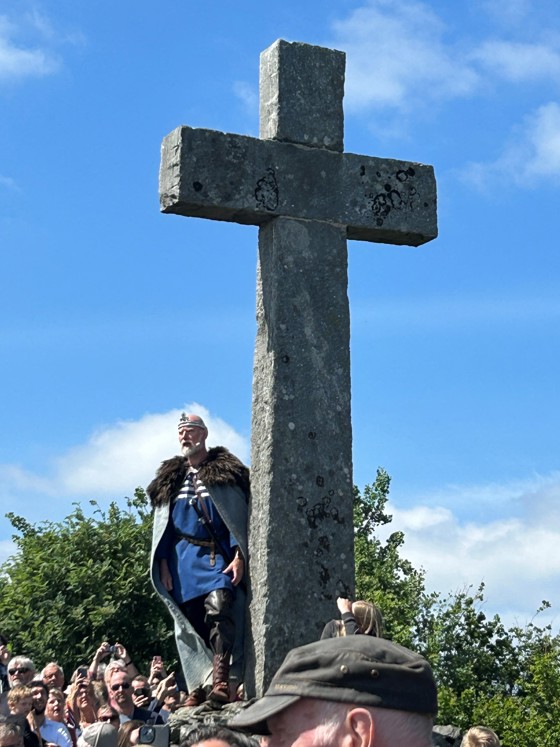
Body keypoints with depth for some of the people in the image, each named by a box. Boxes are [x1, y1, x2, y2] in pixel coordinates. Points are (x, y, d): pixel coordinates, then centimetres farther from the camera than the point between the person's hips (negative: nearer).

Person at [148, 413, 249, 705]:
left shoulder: (226, 471, 6)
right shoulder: (170, 478, 18)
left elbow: (239, 517, 0)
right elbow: (161, 525, 17)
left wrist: (239, 555, -11)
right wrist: (163, 566, 8)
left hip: (219, 555, -4)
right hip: (183, 558, 4)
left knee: (218, 607, -25)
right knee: (188, 623, 1)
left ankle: (221, 680, -31)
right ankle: (197, 688, 4)